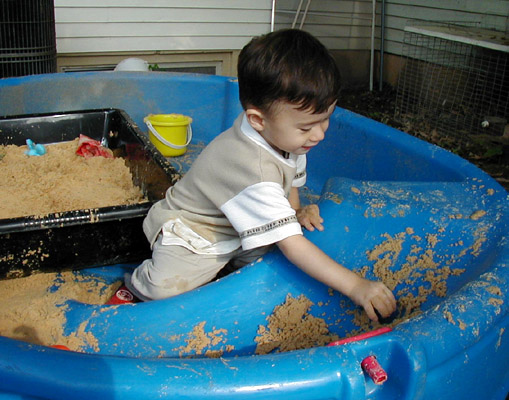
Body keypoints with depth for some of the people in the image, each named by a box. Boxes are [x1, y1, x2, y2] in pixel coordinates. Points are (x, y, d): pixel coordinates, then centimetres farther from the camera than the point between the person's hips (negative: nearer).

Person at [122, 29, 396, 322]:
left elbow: (292, 177, 13)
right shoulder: (254, 171, -38)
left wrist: (297, 212, -7)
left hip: (237, 232, 9)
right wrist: (355, 286, -40)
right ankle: (138, 281, 6)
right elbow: (290, 243, -39)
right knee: (166, 287, -28)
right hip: (190, 232, -9)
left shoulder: (287, 137, -11)